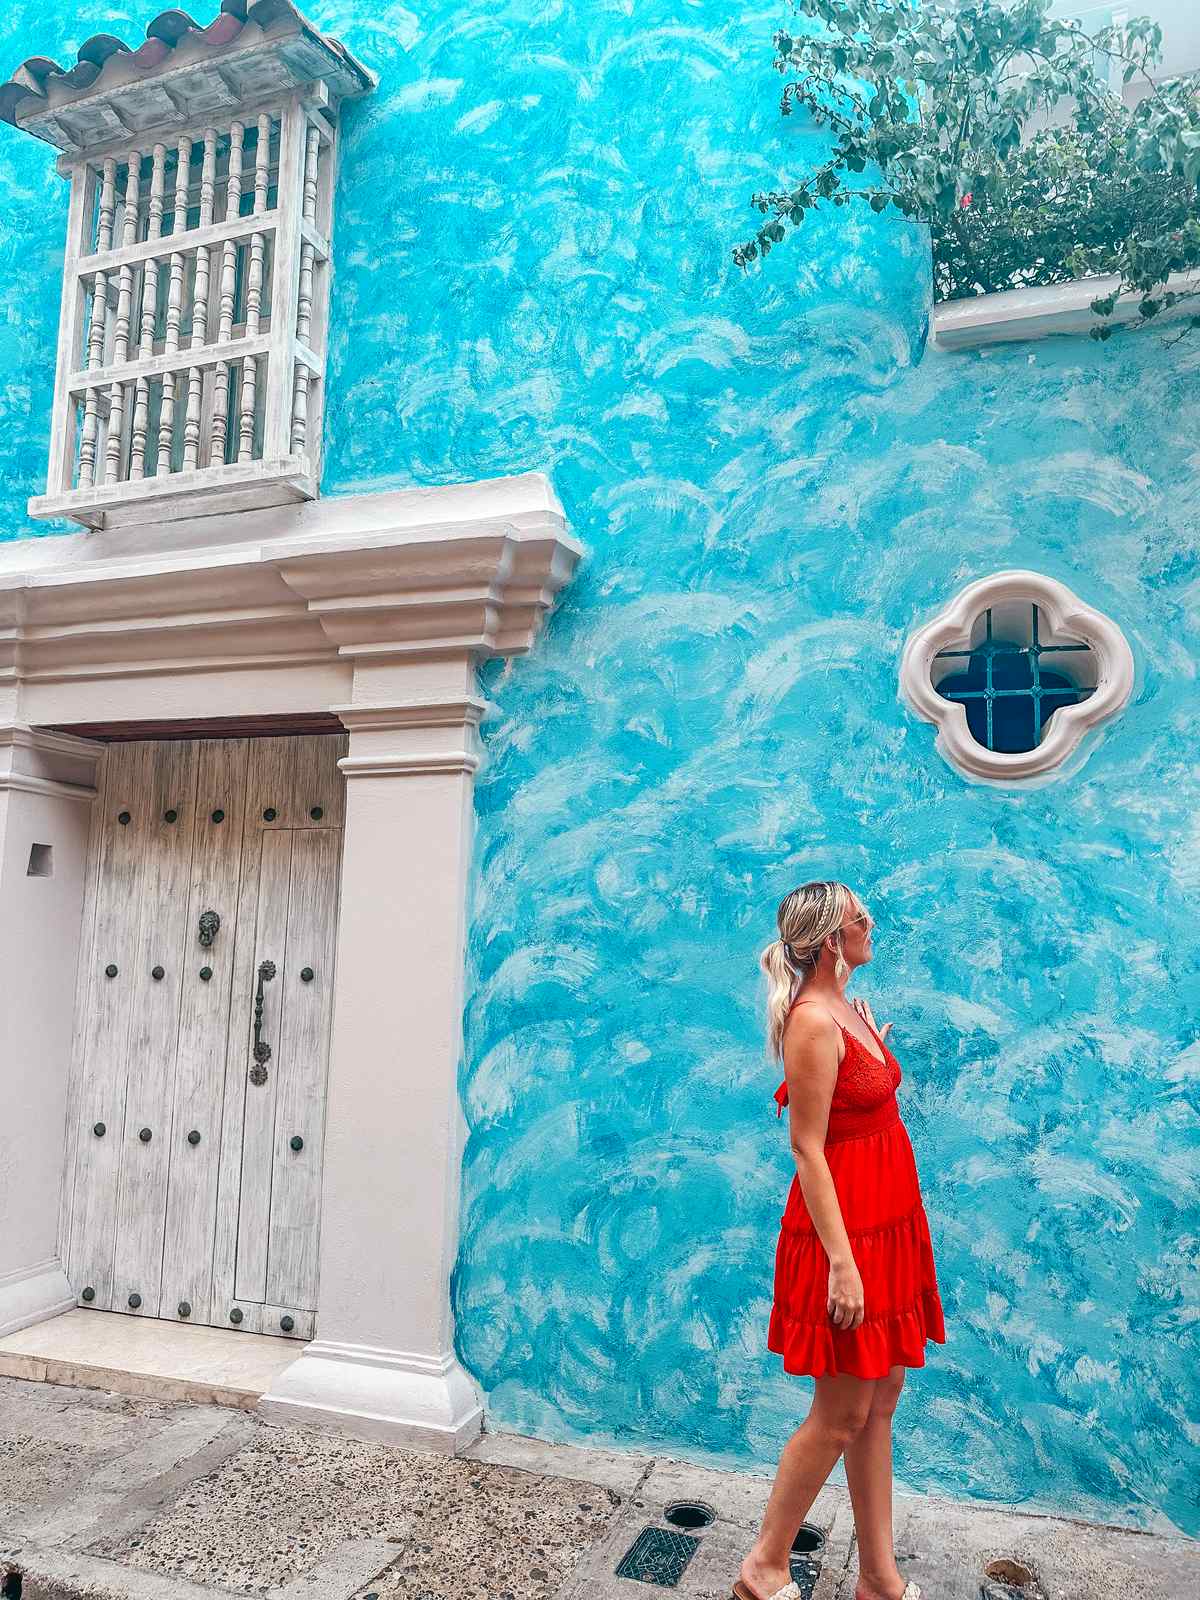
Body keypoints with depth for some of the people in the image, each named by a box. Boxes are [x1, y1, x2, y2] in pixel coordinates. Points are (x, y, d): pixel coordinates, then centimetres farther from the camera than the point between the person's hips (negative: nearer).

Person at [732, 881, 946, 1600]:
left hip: (887, 1223, 9)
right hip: (845, 1229, -9)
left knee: (882, 1400, 16)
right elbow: (808, 1150, -21)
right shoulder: (813, 1023, -20)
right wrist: (841, 1261, -22)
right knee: (841, 1415, 3)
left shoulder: (853, 1008, 8)